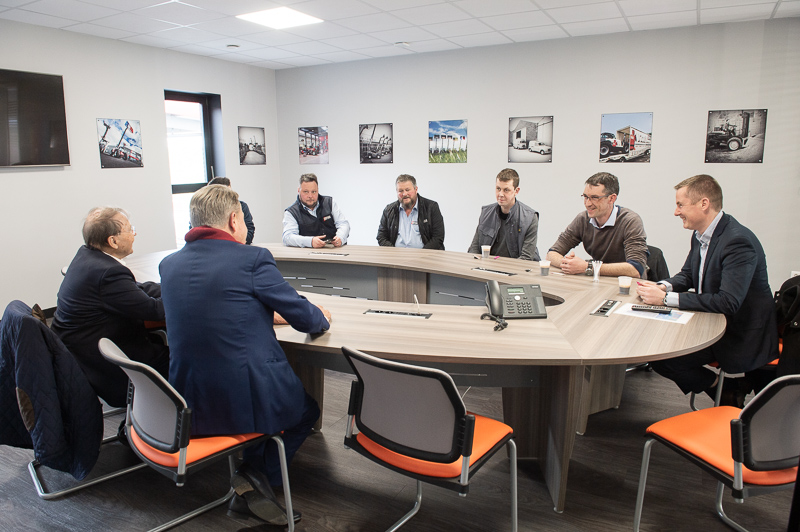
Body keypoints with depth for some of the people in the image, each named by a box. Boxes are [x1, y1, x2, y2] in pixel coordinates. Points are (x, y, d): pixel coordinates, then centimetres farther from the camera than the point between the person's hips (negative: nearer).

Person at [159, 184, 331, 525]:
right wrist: (322, 318, 17)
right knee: (308, 408, 26)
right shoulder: (252, 259, -14)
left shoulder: (168, 264, 5)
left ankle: (250, 486, 27)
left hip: (189, 407, 7)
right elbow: (305, 318, -6)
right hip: (245, 401, -6)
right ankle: (255, 475, 10)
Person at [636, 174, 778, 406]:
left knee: (662, 358, -19)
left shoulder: (738, 241, -25)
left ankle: (727, 391, 6)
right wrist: (663, 286, -8)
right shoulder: (700, 235, 3)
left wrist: (667, 298, -30)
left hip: (741, 339, -9)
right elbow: (686, 275, 16)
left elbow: (728, 302, -32)